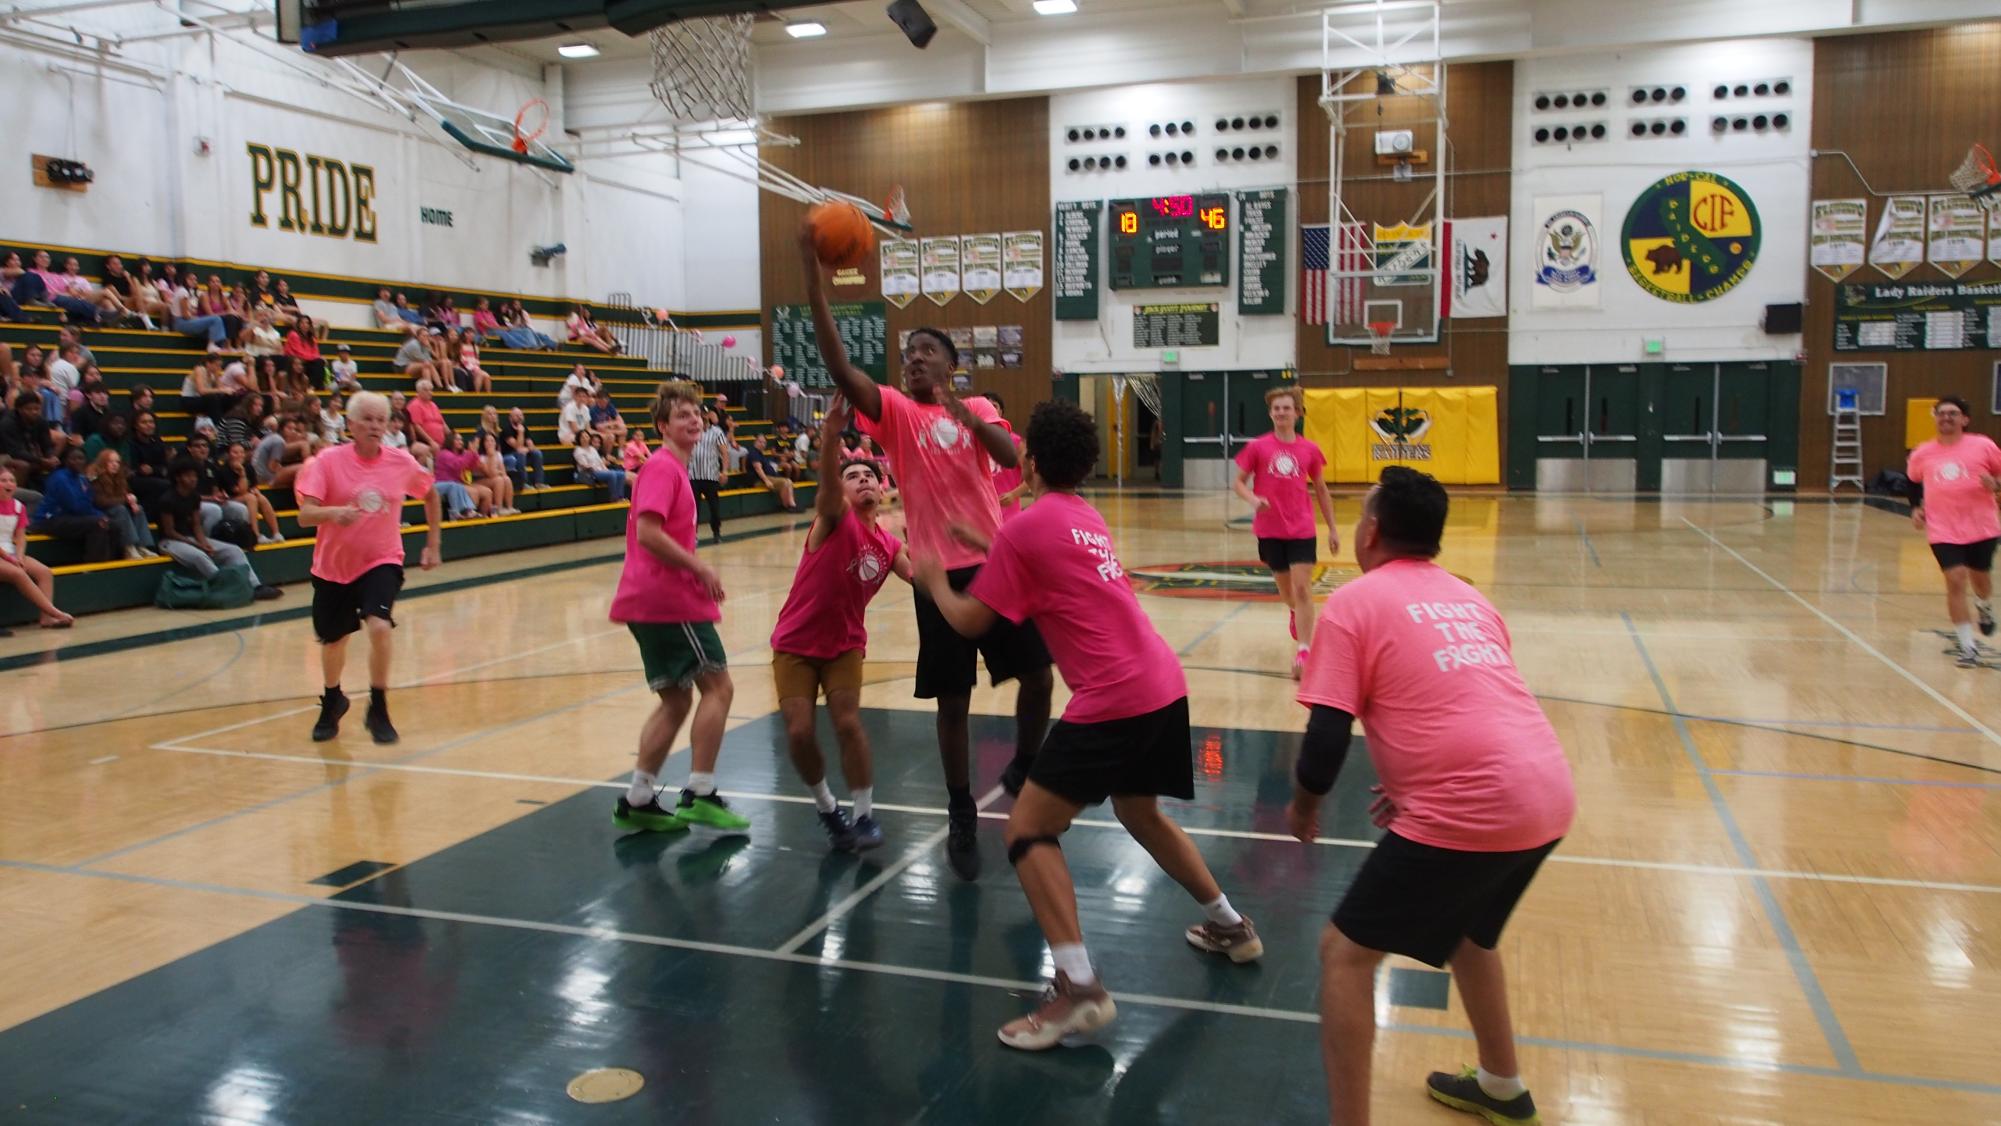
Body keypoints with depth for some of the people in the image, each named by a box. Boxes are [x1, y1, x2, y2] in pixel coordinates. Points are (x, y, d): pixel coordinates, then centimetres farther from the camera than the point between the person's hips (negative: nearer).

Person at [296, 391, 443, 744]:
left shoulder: (402, 462, -6)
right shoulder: (327, 461, -12)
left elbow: (430, 495, 14)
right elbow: (305, 515, -20)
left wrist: (432, 545, 14)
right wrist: (334, 513, -41)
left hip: (381, 561, 0)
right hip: (332, 566, 1)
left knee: (379, 626, -25)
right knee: (333, 640, 14)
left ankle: (378, 711, -6)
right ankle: (332, 702, 46)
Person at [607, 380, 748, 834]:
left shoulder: (672, 468, 19)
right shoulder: (662, 467, -11)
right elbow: (648, 533, -22)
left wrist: (695, 573, 13)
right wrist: (700, 567, -17)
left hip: (655, 601, 10)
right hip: (669, 600, -10)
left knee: (677, 699, 13)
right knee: (717, 686, -4)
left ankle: (638, 801, 15)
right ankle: (699, 795, -3)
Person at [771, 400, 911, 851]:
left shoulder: (889, 545, -1)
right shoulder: (835, 517, -15)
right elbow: (827, 481, -36)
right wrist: (831, 433, -55)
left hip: (845, 644, 3)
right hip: (795, 644, -2)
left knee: (848, 723, -13)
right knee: (799, 733, -9)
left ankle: (865, 815, 2)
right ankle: (827, 809, 16)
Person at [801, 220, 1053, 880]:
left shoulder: (977, 408, 10)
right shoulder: (895, 411, 2)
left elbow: (1010, 457, -10)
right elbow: (838, 366, -15)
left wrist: (958, 407, -23)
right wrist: (813, 273, -24)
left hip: (997, 561, 2)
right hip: (941, 571, -2)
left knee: (1037, 675, 6)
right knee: (951, 699, 2)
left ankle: (1022, 774, 31)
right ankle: (961, 816, 18)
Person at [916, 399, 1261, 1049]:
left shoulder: (1025, 528, -6)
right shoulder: (1087, 519, 17)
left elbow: (970, 621, -2)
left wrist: (935, 581, 16)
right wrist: (985, 548, 34)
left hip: (1114, 700, -9)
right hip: (1164, 684, 9)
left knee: (1028, 828, -3)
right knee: (1139, 811, 30)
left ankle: (1079, 988, -12)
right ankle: (1231, 927, 41)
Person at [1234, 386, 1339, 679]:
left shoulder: (1309, 450, 0)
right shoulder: (1258, 447, -3)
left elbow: (1320, 490, 10)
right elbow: (1238, 483, 1)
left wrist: (1332, 528, 11)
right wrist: (1253, 500, -20)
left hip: (1302, 529, -1)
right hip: (1269, 529, 1)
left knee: (1303, 587, -12)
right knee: (1284, 586, 16)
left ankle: (1303, 651, -11)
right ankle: (1294, 612, 51)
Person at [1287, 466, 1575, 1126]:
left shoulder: (1355, 603, -1)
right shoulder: (1470, 598, 20)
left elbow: (1327, 738, -8)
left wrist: (1303, 807, 10)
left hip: (1469, 812, -8)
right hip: (1548, 797, 8)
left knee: (1345, 953, 5)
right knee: (1467, 930, 33)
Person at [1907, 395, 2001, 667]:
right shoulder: (1922, 454, 2)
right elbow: (1914, 482, 19)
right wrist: (1916, 508, 7)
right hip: (1943, 531, 0)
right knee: (1955, 579, -12)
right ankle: (1968, 646, -3)